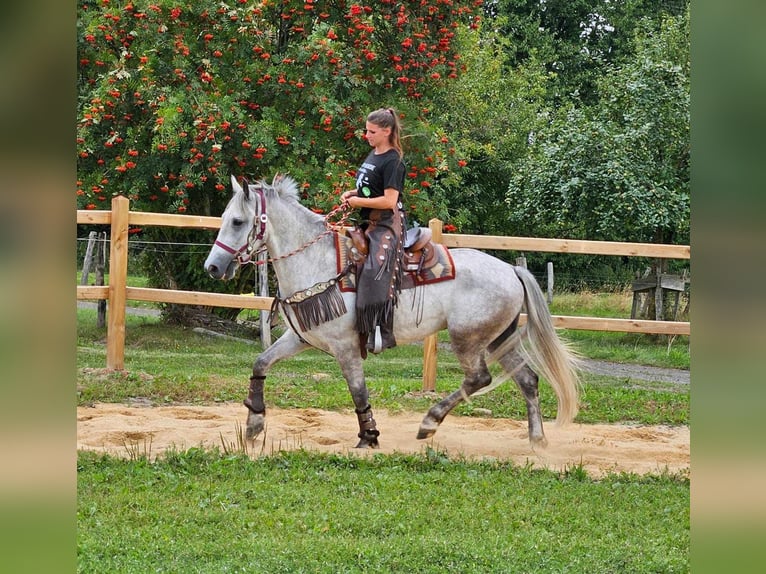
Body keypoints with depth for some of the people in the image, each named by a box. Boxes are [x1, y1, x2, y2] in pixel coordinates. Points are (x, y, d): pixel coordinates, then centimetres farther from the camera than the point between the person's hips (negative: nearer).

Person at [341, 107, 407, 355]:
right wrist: (353, 193, 8)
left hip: (387, 224, -11)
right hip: (369, 223, 11)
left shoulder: (392, 161, -13)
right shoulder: (372, 155, 15)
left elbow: (389, 200, -20)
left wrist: (358, 201, -13)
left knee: (376, 270, -30)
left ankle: (381, 330, -34)